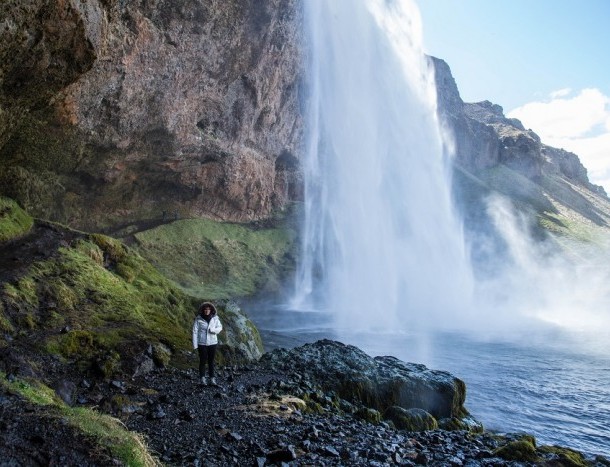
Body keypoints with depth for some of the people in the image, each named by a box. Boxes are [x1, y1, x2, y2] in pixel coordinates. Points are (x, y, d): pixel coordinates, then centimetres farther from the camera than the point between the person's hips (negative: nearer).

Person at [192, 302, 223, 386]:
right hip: (202, 343, -2)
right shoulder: (198, 319, -10)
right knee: (203, 361, 5)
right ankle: (202, 378, 18)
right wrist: (195, 344, -9)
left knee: (211, 361, 10)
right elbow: (195, 331, -7)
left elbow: (220, 327, 3)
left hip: (212, 343, 2)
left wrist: (213, 330, -18)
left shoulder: (215, 318, -6)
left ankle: (212, 378, 18)